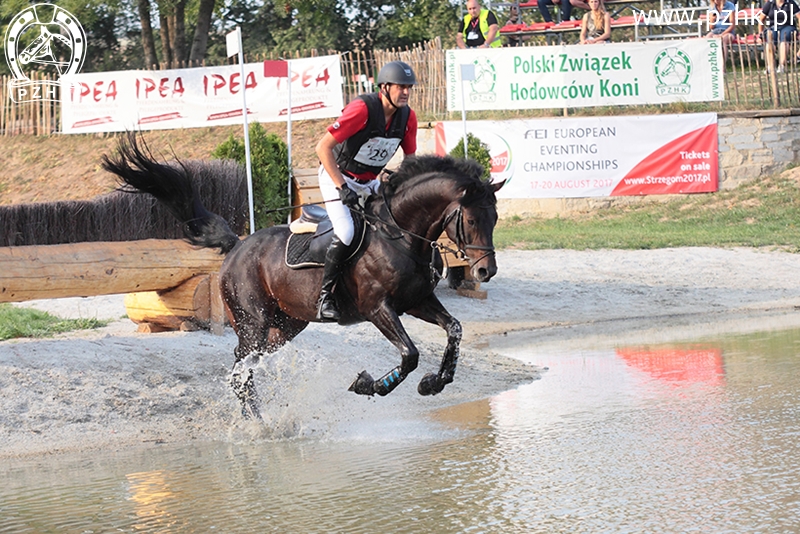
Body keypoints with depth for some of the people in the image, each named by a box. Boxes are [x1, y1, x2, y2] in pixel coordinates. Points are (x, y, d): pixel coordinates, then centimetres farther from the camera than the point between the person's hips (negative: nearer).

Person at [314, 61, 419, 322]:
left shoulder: (407, 117, -7)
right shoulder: (362, 109, -27)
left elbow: (410, 158, 9)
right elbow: (323, 148, -27)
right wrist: (342, 188, -29)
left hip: (370, 182, 7)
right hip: (337, 175, -7)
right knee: (345, 233, -25)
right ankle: (325, 297, -17)